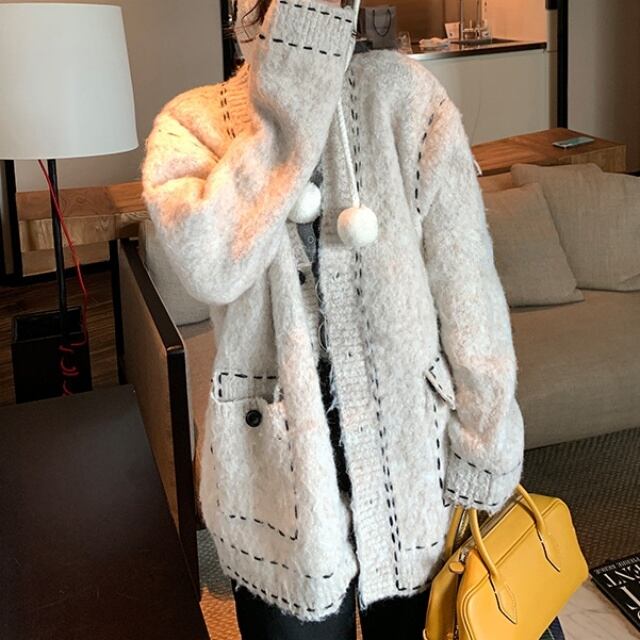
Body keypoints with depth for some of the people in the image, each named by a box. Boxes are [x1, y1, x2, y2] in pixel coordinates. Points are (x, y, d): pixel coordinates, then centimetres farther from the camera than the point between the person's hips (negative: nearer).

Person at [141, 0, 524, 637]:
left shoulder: (404, 95, -6)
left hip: (410, 453, 1)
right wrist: (283, 107, -23)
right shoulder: (193, 122, -5)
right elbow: (210, 266, -26)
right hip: (277, 459, 0)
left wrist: (484, 446, -5)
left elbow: (464, 279, -6)